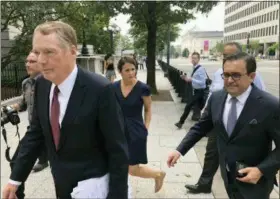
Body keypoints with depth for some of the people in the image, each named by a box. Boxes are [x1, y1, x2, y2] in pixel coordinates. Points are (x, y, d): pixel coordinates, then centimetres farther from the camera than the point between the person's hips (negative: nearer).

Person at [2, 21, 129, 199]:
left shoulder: (100, 89, -23)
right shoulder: (42, 85, -5)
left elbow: (118, 150, -18)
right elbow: (36, 132, 6)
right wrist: (16, 178, 8)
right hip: (62, 185, 6)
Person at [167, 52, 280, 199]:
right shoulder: (216, 98, -6)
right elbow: (201, 127, 2)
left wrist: (261, 170, -24)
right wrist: (180, 150, -4)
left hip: (255, 179, -4)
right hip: (228, 175, 5)